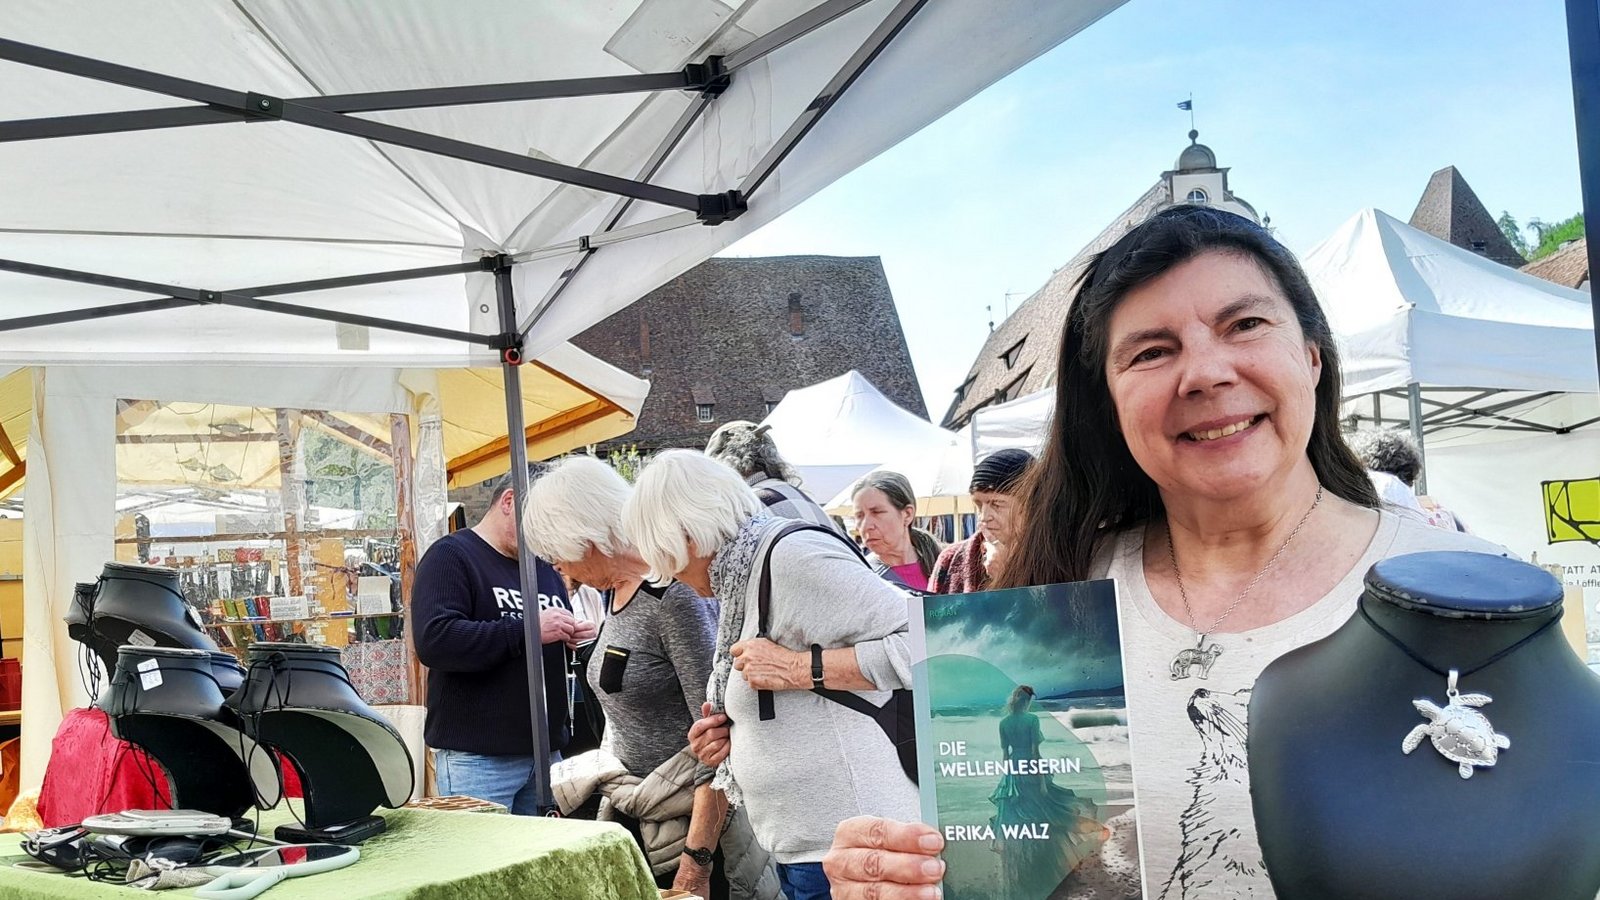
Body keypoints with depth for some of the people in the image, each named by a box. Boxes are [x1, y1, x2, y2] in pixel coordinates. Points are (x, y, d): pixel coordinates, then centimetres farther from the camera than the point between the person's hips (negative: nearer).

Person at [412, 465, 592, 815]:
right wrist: (527, 630, -21)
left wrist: (576, 638, 4)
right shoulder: (451, 555, -4)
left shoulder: (544, 567, 19)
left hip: (547, 752, 7)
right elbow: (434, 641, -20)